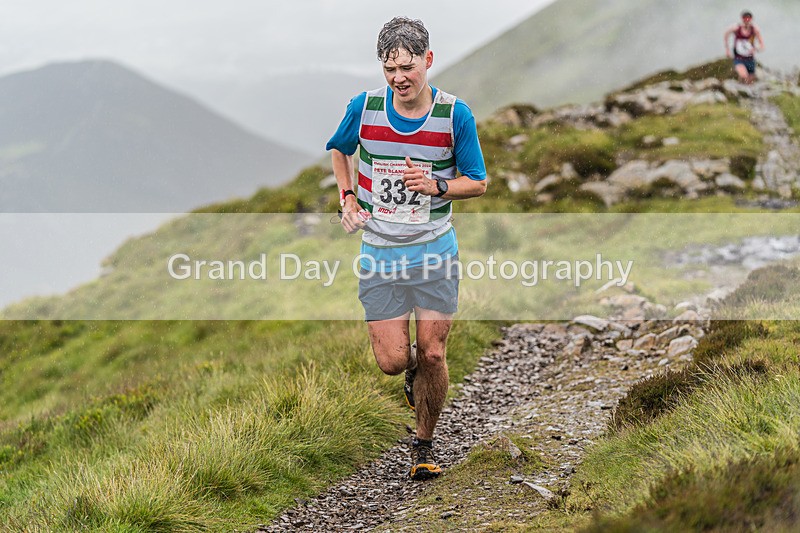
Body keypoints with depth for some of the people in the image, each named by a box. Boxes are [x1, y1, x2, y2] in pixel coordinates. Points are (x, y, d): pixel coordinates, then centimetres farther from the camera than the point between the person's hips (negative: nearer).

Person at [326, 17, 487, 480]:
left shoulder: (455, 114, -8)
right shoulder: (365, 107, -5)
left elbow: (478, 183, 1)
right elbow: (339, 150, 17)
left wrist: (437, 185, -17)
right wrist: (348, 199, 4)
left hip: (434, 250, -1)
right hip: (379, 251, 1)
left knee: (432, 355, -2)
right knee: (393, 361, -5)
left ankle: (425, 445, 20)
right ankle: (415, 369, 34)